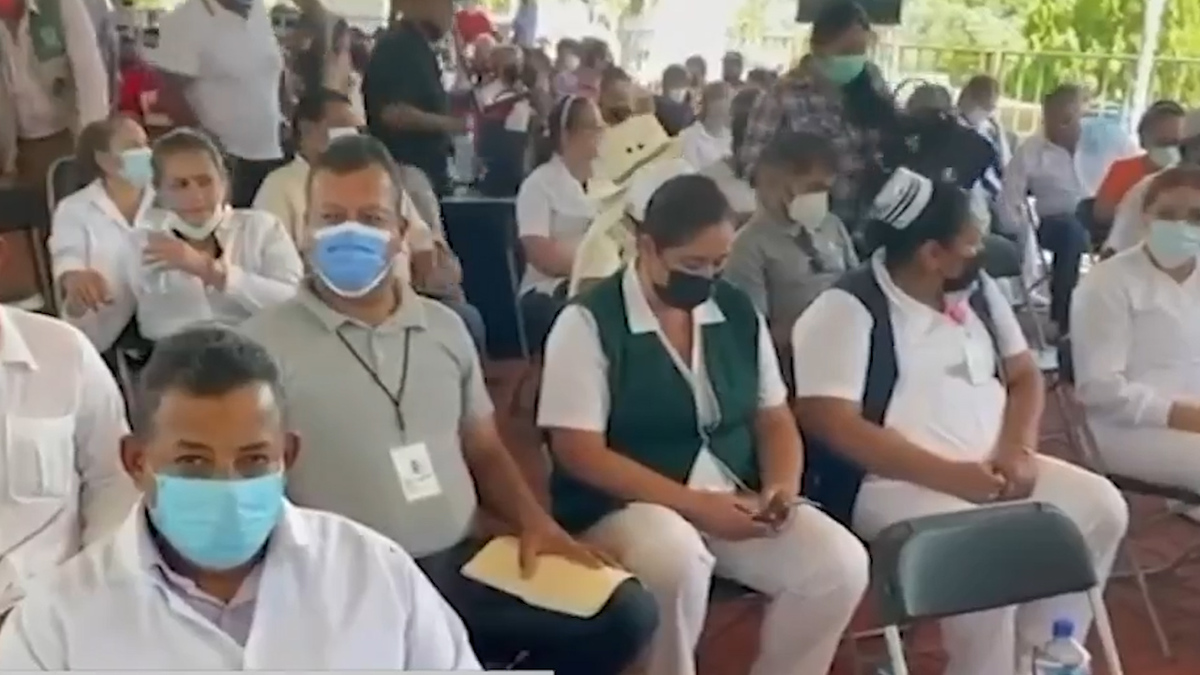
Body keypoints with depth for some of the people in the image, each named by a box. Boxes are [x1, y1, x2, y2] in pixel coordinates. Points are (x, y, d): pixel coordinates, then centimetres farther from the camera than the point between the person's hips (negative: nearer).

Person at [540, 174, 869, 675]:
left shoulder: (738, 312, 8)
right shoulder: (589, 323, -9)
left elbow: (774, 419, 14)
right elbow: (579, 451, -14)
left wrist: (782, 487, -9)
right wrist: (694, 504, -19)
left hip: (738, 502, 5)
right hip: (625, 506, -5)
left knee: (840, 562, -17)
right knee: (678, 562, -37)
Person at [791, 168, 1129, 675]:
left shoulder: (978, 289, 11)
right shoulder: (847, 309, -12)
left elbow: (1024, 375, 15)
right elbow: (830, 422, -20)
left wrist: (1017, 449, -7)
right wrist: (949, 475, -23)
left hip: (991, 469, 8)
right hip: (891, 484, -7)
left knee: (1100, 507, -8)